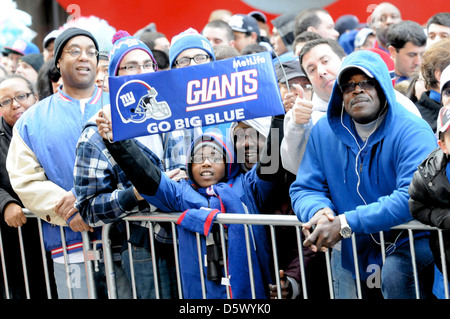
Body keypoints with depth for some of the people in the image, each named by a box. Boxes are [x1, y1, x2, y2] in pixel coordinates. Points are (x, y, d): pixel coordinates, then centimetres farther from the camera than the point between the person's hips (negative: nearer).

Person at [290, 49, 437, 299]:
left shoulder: (412, 132, -15)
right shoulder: (324, 132, 3)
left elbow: (413, 197, -28)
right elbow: (304, 188, 5)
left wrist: (345, 223, -32)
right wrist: (319, 211, -21)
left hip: (411, 241, -5)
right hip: (359, 254, 5)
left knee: (395, 272, -31)